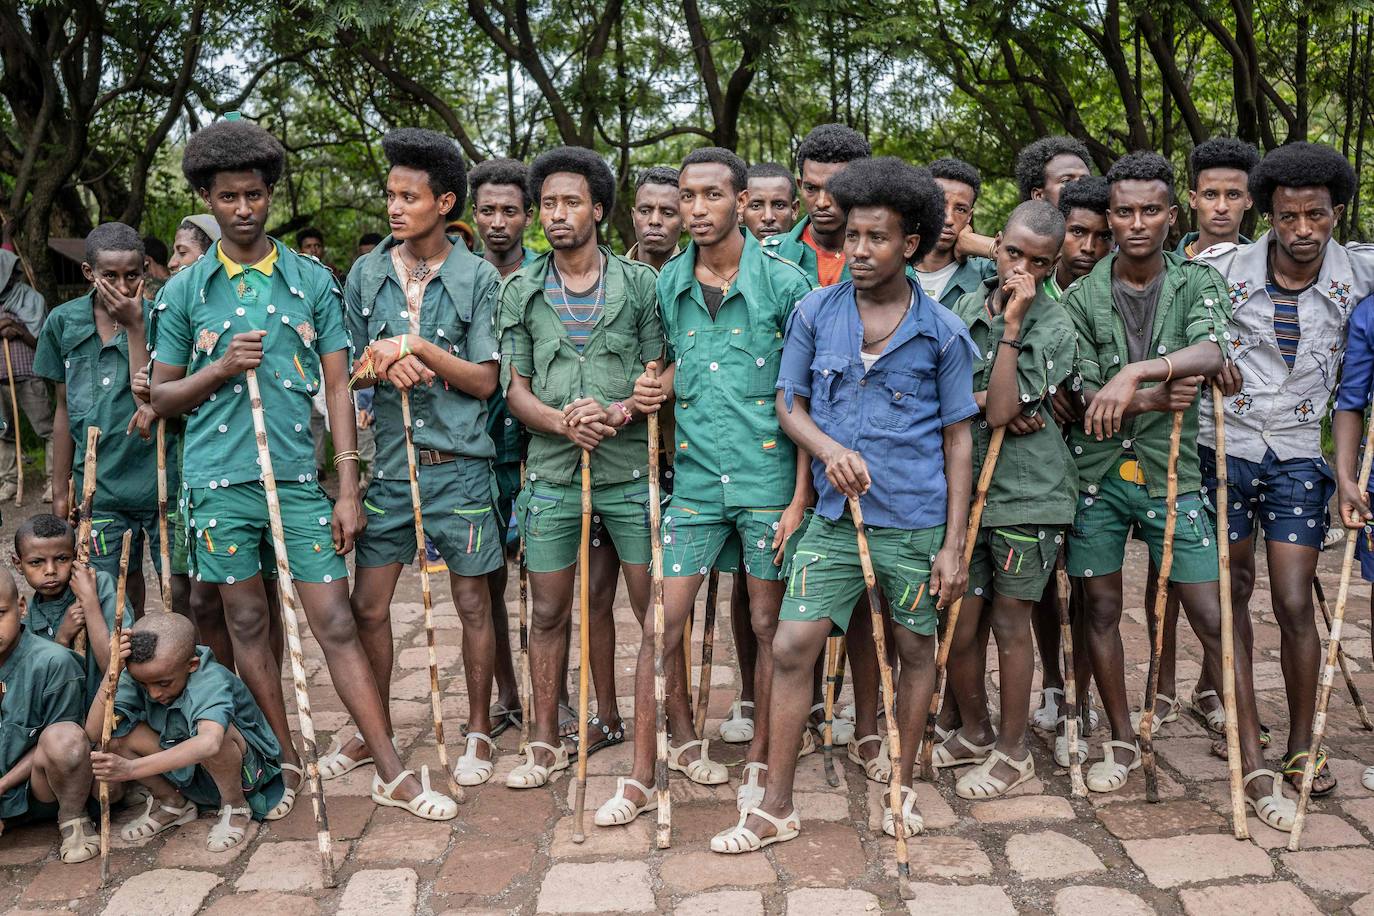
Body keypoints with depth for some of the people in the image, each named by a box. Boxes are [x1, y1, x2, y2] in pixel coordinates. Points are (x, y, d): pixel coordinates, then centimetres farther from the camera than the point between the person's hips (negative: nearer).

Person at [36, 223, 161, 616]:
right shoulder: (63, 322, 4)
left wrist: (133, 326, -18)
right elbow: (66, 408, 12)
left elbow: (149, 401, -17)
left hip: (160, 477, -3)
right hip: (100, 485, 3)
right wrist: (60, 489, 14)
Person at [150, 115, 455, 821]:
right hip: (219, 480, 1)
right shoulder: (183, 291, 6)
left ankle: (391, 773, 3)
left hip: (298, 474, -1)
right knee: (248, 623, 9)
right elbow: (161, 398, 10)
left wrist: (349, 488, -3)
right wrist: (220, 368, -11)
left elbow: (337, 385, 3)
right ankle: (284, 763, 24)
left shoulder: (312, 281, 5)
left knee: (335, 621, -1)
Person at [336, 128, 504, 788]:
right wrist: (382, 361, -12)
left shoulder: (478, 278, -2)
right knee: (367, 605, 7)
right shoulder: (366, 274, 7)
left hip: (459, 465, -3)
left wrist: (416, 347, -15)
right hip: (389, 461, 3)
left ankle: (478, 732, 23)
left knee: (472, 603, 7)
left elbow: (484, 380, -5)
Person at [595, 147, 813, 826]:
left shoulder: (784, 284, -6)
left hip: (769, 478, -3)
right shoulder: (667, 284, 5)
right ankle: (643, 776, 15)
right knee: (661, 625, 2)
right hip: (695, 480, 3)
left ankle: (759, 764, 26)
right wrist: (657, 384, -3)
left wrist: (800, 496, -9)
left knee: (769, 627, 9)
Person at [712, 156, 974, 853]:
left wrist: (953, 545, -3)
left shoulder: (942, 332, -2)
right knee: (791, 647, -3)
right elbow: (789, 406, 8)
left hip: (914, 520, 0)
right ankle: (776, 807, 11)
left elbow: (958, 440, 1)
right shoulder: (814, 314, 1)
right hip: (835, 515, 1)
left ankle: (901, 787, 33)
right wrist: (831, 450, -14)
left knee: (915, 649, 12)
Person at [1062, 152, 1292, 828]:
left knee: (1216, 619, -2)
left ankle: (1254, 765, 9)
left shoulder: (1198, 284, 1)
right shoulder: (1082, 297, 2)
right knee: (1100, 610, 8)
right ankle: (1123, 742, 26)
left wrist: (1134, 373, -35)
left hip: (1172, 474, -1)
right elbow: (1081, 397, -6)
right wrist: (1158, 398, -19)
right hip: (1097, 473, 1)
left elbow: (1211, 351, -21)